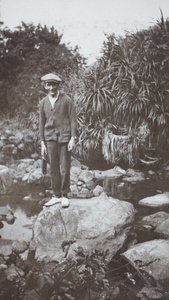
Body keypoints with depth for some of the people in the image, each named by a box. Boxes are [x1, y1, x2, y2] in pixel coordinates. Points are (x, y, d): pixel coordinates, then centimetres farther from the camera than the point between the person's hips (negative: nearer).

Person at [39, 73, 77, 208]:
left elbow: (73, 119, -2)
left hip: (64, 136, -3)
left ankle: (64, 195, 12)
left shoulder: (66, 100, -2)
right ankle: (56, 195, 15)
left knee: (65, 168, -1)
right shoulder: (43, 103, 9)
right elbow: (42, 123, 13)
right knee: (53, 168, 5)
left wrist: (73, 138, -8)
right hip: (50, 137, 3)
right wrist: (42, 142, 11)